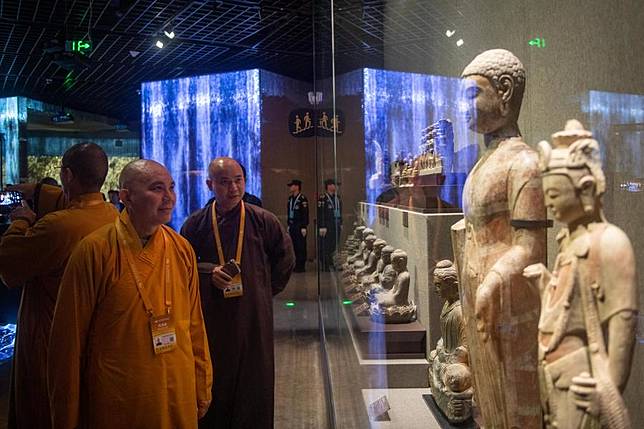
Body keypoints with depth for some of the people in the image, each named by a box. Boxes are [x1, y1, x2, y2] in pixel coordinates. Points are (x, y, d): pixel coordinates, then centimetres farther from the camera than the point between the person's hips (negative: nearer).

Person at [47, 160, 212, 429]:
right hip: (114, 404, -3)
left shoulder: (182, 250, -1)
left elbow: (195, 326, 6)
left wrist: (202, 391, 9)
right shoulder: (95, 250, -13)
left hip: (179, 399, 4)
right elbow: (69, 338, -8)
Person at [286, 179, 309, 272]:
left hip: (300, 226, -8)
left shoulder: (302, 198, -10)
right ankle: (295, 265, 16)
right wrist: (289, 225, 18)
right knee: (294, 246, 9)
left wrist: (304, 227, -17)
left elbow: (305, 214, -14)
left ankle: (301, 266, 1)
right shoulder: (290, 198, 15)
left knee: (301, 246, -4)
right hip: (292, 226, 8)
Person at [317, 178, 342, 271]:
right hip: (327, 227, -7)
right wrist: (321, 227, -18)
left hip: (336, 226, 7)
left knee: (333, 246, 11)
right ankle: (325, 266, 2)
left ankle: (330, 264, 22)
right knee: (325, 247, -4)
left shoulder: (337, 198, 14)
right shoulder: (322, 199, -10)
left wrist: (340, 224, 18)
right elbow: (320, 214, -14)